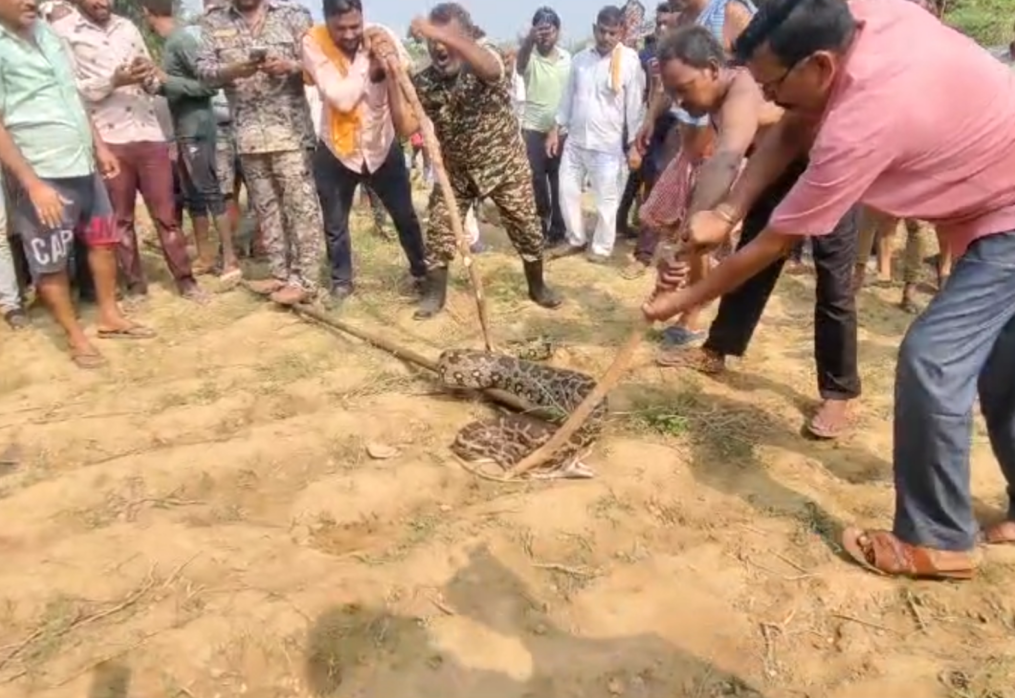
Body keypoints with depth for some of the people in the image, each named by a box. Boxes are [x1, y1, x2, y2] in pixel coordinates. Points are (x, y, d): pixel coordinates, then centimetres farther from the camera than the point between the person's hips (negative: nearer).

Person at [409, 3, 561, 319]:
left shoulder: (485, 60, -20)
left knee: (526, 228, 6)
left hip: (505, 164, -2)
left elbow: (491, 69, -47)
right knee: (439, 230, -1)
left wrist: (441, 34, -57)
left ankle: (537, 286, 29)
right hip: (456, 170, 3)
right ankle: (434, 293, 18)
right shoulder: (424, 82, -10)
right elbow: (406, 128, -18)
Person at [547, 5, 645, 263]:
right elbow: (568, 96, 13)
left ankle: (601, 247, 19)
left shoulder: (630, 61, -8)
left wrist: (635, 145, -8)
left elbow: (635, 105, -7)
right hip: (575, 139, 5)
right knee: (567, 190, 9)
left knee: (606, 199, 2)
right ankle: (576, 239, 26)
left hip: (608, 144, -5)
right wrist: (556, 129, 9)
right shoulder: (580, 58, 7)